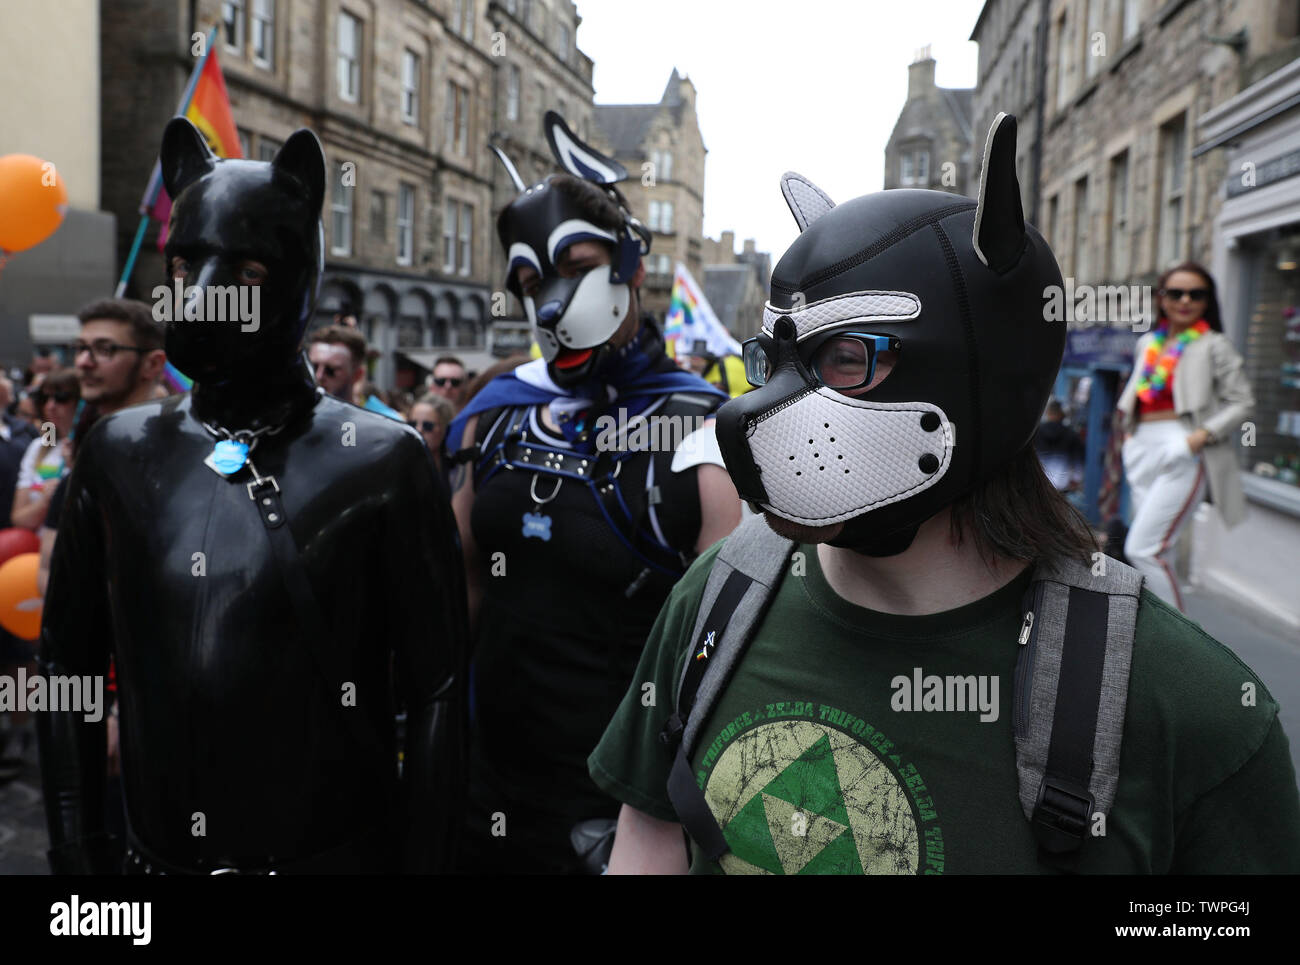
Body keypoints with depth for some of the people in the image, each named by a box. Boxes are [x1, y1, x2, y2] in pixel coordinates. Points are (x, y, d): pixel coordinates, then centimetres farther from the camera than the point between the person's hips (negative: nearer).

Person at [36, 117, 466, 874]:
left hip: (337, 854, -3)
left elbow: (437, 694, -9)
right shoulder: (119, 453, 1)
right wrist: (75, 848, 7)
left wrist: (426, 860, -9)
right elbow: (68, 664, 8)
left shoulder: (383, 461, -11)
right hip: (156, 855, 4)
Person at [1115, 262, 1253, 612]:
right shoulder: (1147, 343, 16)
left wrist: (1203, 435, -16)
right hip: (1144, 449, 6)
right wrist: (1130, 431, 11)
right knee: (1157, 554, 8)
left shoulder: (1214, 346, 0)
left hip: (1183, 454, -6)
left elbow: (1242, 402, -4)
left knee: (1143, 548, -15)